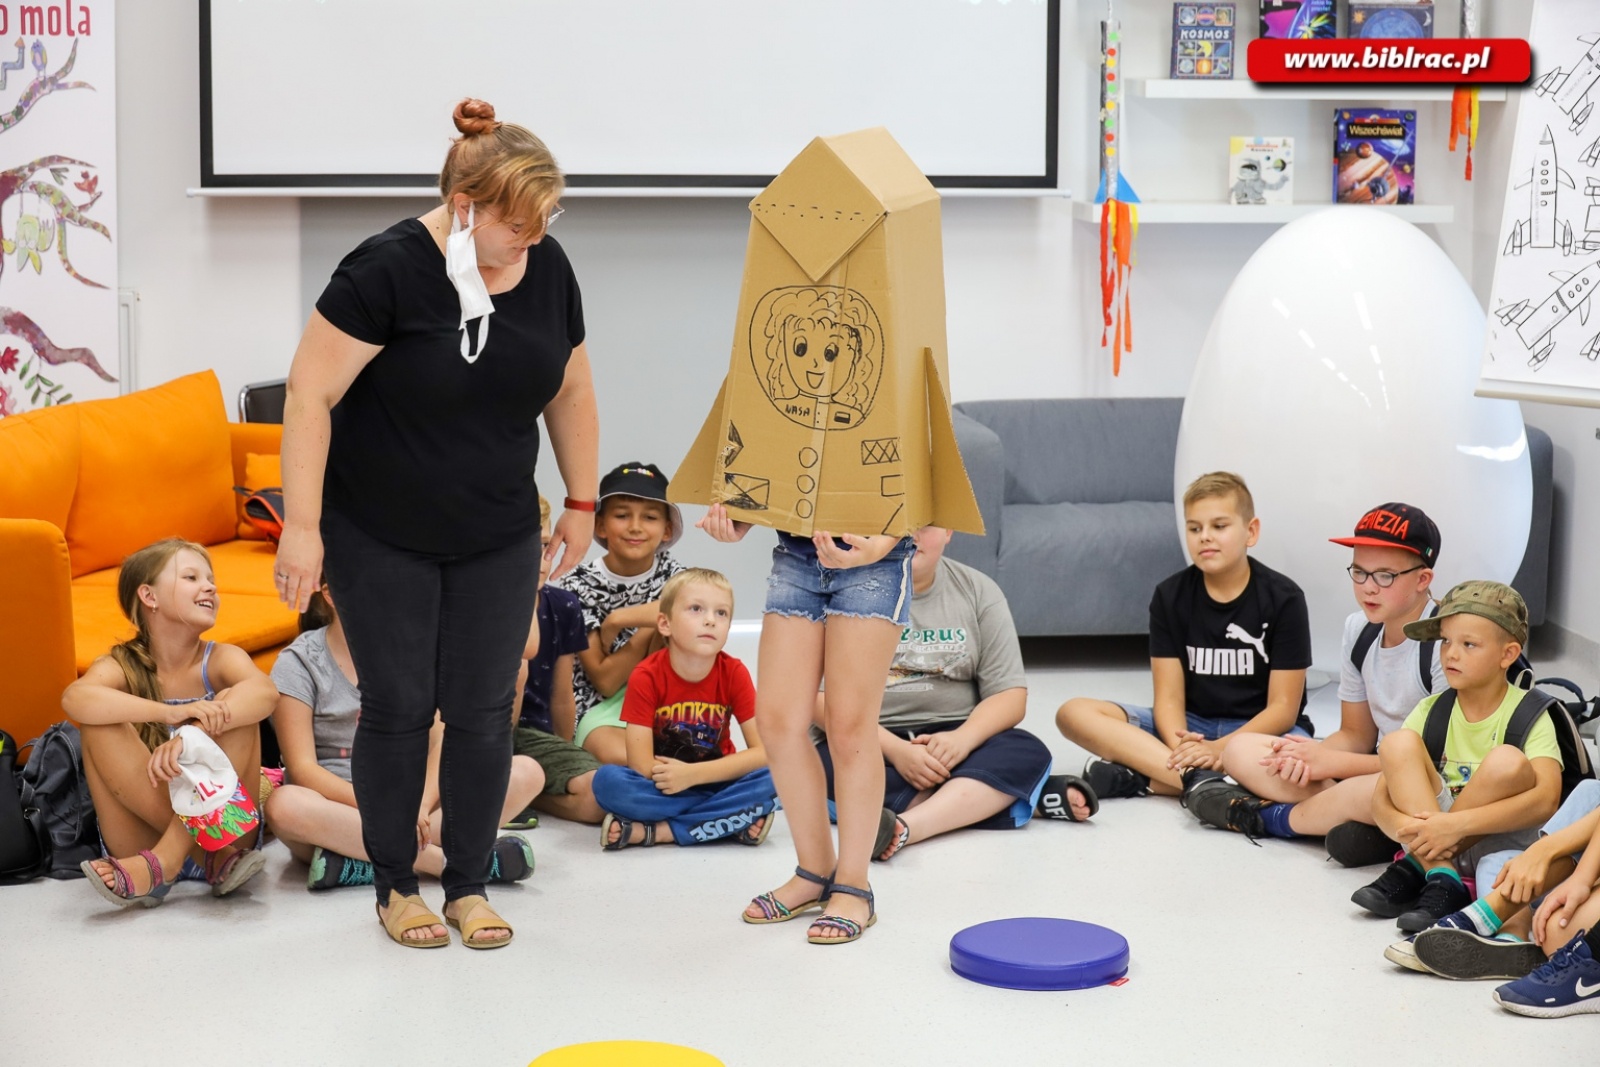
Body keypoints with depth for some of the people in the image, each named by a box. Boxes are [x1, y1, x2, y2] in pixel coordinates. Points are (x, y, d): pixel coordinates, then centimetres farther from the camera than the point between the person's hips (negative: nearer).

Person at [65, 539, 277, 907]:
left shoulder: (221, 659, -1)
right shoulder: (121, 667, -3)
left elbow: (264, 691, -27)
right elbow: (74, 698, -29)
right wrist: (171, 713, -43)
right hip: (142, 839, 0)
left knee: (233, 704, -18)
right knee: (100, 723, -20)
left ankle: (166, 861, -29)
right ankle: (214, 862, -26)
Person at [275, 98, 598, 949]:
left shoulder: (548, 269, -2)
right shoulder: (389, 270, -19)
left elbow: (570, 392, 11)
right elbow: (310, 394, -18)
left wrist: (581, 503, 13)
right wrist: (303, 525, -20)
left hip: (499, 539, 4)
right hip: (382, 539, -4)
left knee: (483, 711, 4)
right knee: (399, 708, 3)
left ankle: (470, 885, 19)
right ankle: (394, 887, 21)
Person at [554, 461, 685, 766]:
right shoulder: (578, 587, -10)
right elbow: (605, 682, -13)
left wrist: (619, 622, -22)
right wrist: (650, 622, -22)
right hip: (598, 709, -3)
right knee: (620, 757, -37)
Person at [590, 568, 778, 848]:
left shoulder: (734, 673, -9)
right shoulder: (646, 676, -13)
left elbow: (762, 752, -15)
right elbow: (642, 765, -18)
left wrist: (694, 774, -24)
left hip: (715, 782, 2)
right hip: (661, 787, -2)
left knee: (769, 781, -29)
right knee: (607, 780, -31)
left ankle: (651, 831, -24)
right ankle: (729, 822, -27)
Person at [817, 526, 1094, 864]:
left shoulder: (977, 590, 7)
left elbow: (1010, 696, 2)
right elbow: (823, 698, -10)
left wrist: (963, 738, -20)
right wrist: (895, 749, -25)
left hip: (951, 739, 2)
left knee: (1029, 753, -25)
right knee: (826, 763, -35)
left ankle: (905, 827, -41)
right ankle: (981, 799, -25)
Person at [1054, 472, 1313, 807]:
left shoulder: (1283, 599, -8)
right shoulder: (1170, 596, -1)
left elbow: (1283, 708, -11)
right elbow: (1169, 697, -6)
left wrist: (1219, 748, -26)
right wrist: (1181, 751, -28)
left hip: (1259, 730, -2)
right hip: (1190, 727, 2)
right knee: (1074, 713, -17)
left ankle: (1136, 778, -34)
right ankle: (1196, 777, -35)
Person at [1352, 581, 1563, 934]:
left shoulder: (1529, 715, -8)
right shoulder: (1431, 711, 2)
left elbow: (1546, 799, -25)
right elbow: (1382, 798, -4)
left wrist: (1456, 825, -33)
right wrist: (1407, 828, -28)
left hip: (1498, 843, -3)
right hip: (1434, 831, 3)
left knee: (1507, 762, -30)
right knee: (1398, 743, -18)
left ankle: (1413, 868, -20)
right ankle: (1441, 879, -26)